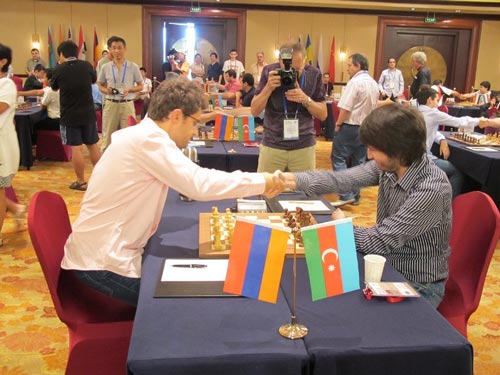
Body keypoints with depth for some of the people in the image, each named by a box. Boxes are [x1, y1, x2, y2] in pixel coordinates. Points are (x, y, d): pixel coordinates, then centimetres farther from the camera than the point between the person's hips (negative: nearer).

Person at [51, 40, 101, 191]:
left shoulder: (59, 69, -9)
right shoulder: (86, 66, -3)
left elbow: (54, 87, 10)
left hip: (69, 115, -3)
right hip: (88, 113, 3)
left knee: (76, 148, 1)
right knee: (93, 145, 12)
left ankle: (81, 181, 6)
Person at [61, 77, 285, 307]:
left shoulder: (141, 135, 10)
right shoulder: (148, 139, -21)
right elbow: (200, 184, -29)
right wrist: (263, 182, -19)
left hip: (105, 251, 9)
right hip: (101, 262, -9)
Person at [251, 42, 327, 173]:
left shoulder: (314, 74, -2)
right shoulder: (269, 71, -4)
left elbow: (323, 115, 1)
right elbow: (255, 111, -4)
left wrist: (305, 99, -17)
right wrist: (269, 87, -19)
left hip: (304, 147, 1)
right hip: (272, 146, 0)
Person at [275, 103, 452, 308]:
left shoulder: (432, 190, -31)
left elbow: (380, 241, -27)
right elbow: (343, 179, -7)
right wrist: (293, 180, -16)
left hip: (417, 286, -6)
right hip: (386, 267, 6)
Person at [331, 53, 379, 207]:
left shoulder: (355, 82, -15)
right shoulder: (374, 84, 11)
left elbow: (345, 108, -18)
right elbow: (374, 107, 15)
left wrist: (338, 124, -7)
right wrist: (366, 122, 18)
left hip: (350, 127, -8)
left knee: (339, 159, -3)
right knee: (359, 162, 12)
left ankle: (346, 195, -10)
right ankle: (355, 196, 17)